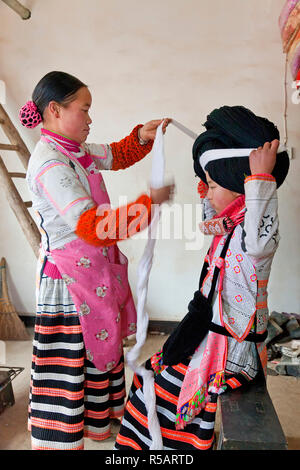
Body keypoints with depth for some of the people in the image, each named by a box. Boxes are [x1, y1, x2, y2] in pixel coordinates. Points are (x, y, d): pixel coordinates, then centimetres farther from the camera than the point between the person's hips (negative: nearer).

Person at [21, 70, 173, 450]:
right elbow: (92, 226, -31)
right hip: (69, 279, -10)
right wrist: (149, 203, -25)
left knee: (100, 343, 24)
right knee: (68, 360, 4)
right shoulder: (49, 163, -23)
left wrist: (143, 135, 4)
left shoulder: (75, 151, 6)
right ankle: (58, 438, 26)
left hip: (93, 271, 10)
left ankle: (96, 418, 47)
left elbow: (117, 155, 23)